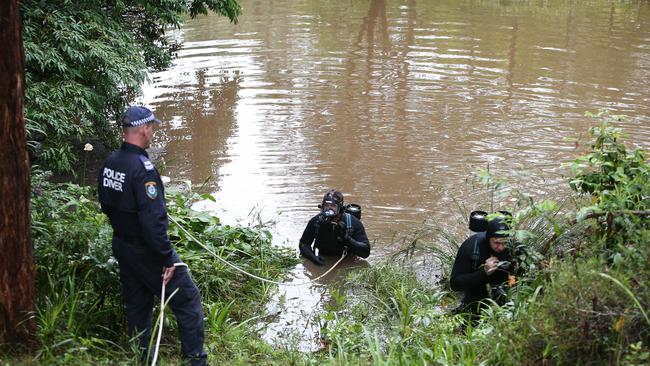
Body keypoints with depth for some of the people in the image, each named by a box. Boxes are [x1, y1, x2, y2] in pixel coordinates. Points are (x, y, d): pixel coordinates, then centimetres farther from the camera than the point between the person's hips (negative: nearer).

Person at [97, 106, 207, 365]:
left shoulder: (109, 164, 2)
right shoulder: (142, 168, -25)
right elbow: (153, 220, -28)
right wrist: (166, 258, -22)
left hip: (122, 246, 9)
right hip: (146, 252, -9)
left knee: (137, 304, 19)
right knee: (188, 299, 2)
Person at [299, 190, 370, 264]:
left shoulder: (354, 223, -14)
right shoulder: (316, 221, -7)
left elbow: (366, 252, -18)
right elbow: (303, 244, 3)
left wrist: (347, 238, -31)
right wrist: (312, 257, -19)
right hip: (324, 260, 3)